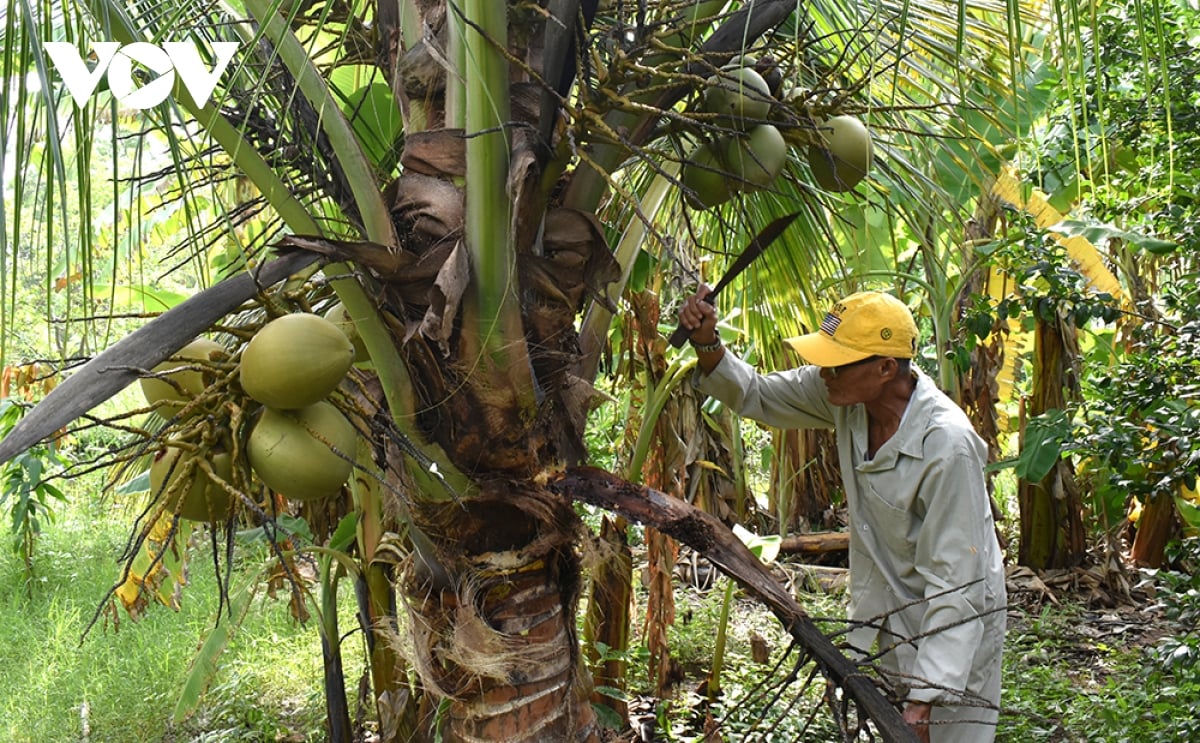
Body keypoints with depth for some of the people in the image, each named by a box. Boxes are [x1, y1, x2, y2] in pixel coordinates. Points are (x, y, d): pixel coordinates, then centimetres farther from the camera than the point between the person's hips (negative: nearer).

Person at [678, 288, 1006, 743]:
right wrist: (707, 344, -14)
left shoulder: (947, 445, -31)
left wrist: (927, 694, -33)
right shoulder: (848, 395, -11)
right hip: (894, 621, 7)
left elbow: (954, 580, -30)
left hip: (951, 630, -7)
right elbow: (756, 395, 5)